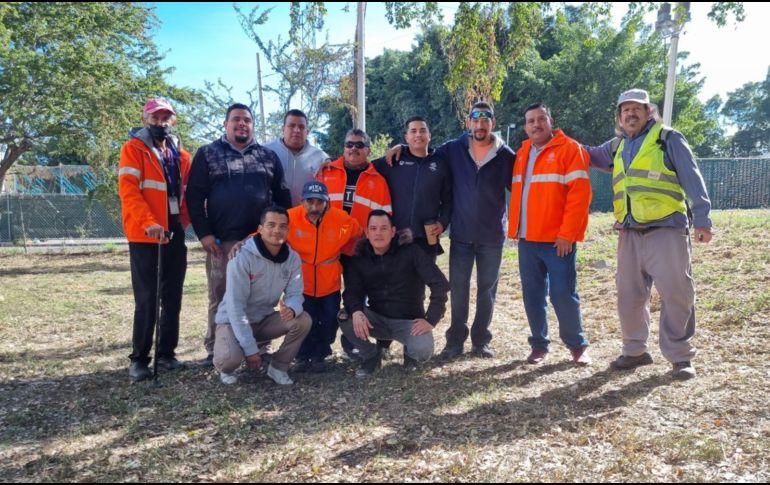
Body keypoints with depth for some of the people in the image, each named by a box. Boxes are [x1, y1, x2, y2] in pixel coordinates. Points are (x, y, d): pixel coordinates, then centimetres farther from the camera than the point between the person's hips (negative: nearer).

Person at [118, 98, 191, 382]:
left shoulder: (180, 153, 14)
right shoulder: (133, 148, -2)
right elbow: (128, 190, -13)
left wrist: (185, 220, 2)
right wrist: (148, 222, -25)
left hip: (175, 234, 5)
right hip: (145, 236, -5)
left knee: (172, 298, 10)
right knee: (147, 300, -3)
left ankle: (167, 352, 21)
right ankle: (139, 359, 8)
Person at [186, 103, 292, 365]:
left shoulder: (268, 156, 13)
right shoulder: (208, 154, 7)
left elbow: (282, 195, 13)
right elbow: (195, 196, 1)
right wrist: (203, 233, -8)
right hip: (222, 240, -2)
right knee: (220, 297, 5)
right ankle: (215, 350, 16)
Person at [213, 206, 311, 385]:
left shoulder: (292, 258, -8)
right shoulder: (243, 258, -23)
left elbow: (295, 294, -9)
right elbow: (236, 306, -24)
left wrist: (291, 308, -36)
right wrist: (250, 348, -26)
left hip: (265, 319, 5)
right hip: (233, 321, -4)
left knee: (303, 321, -20)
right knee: (230, 358, -33)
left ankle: (278, 367, 1)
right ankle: (227, 369, 7)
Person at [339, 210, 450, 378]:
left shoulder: (410, 253, -11)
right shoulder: (359, 260, -1)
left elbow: (440, 284, -15)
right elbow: (352, 292, -11)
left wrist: (431, 320, -19)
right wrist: (356, 312, -34)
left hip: (408, 320, -2)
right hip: (377, 320, 2)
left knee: (423, 351, -31)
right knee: (344, 316, -26)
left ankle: (410, 352, 9)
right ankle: (370, 356, 2)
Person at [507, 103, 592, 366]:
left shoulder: (570, 149, -4)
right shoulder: (522, 154, 15)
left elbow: (579, 194, -12)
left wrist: (567, 234, -17)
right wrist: (514, 229, 10)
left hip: (557, 240, -5)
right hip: (527, 239, 6)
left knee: (563, 294, -2)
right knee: (533, 295, 9)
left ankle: (577, 345, 17)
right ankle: (539, 344, 21)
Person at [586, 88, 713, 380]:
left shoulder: (668, 139, 2)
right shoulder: (616, 147, 18)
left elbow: (692, 179, -3)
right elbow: (589, 156, 34)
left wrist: (702, 218, -12)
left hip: (667, 229, -5)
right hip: (629, 233, 5)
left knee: (675, 294, -4)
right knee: (629, 295, 9)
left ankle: (680, 356, 7)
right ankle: (635, 350, 22)